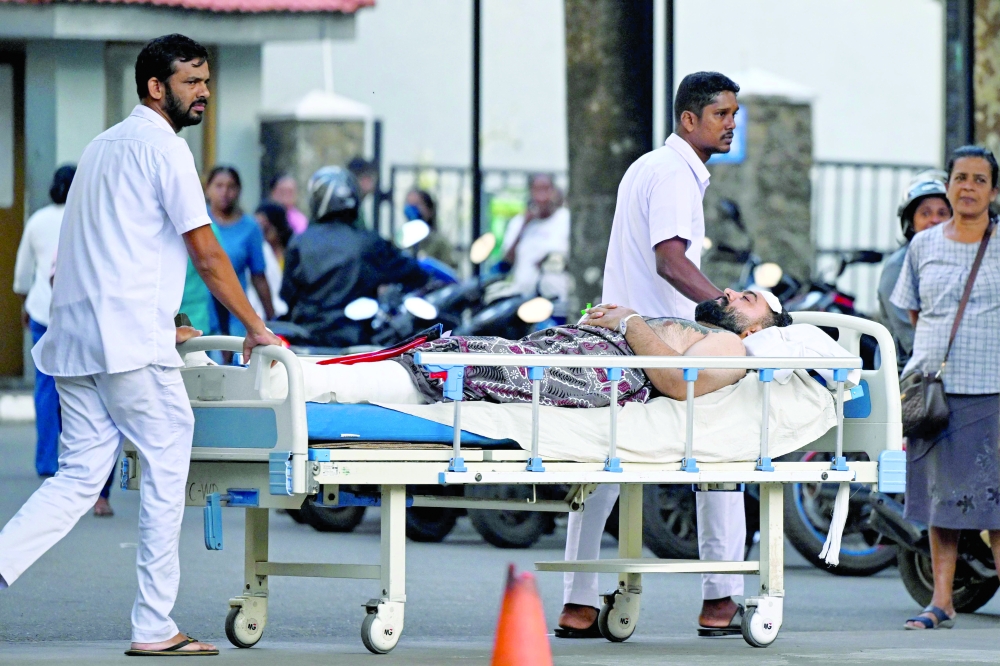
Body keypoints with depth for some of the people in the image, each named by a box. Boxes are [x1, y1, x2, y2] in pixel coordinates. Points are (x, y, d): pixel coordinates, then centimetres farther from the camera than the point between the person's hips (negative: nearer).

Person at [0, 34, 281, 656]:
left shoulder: (102, 147, 22)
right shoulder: (163, 147, -6)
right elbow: (207, 255, -8)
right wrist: (256, 328, 0)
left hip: (74, 342, 8)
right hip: (131, 345, -8)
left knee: (81, 474, 7)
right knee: (167, 467, 1)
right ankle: (155, 627, 2)